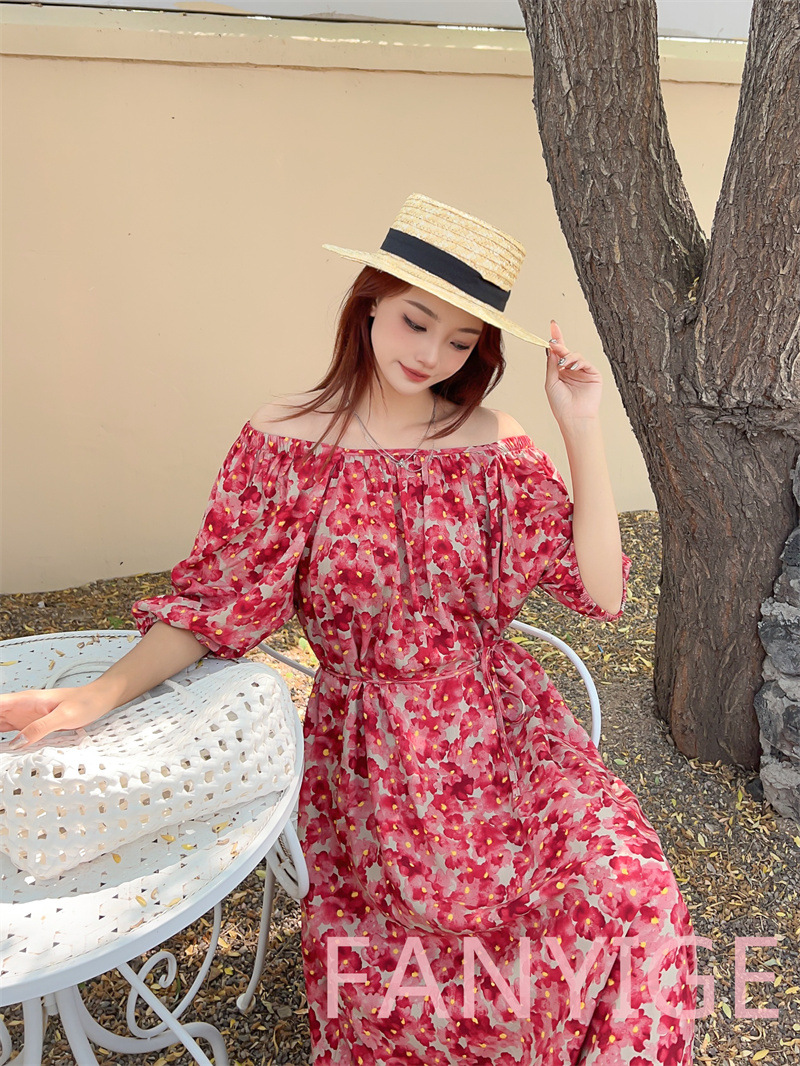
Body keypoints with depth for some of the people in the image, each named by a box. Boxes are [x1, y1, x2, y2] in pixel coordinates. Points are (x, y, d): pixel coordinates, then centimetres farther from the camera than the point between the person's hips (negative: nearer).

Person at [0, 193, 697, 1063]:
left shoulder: (494, 446, -3)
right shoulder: (283, 444, -7)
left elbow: (600, 590, -8)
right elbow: (216, 605, -5)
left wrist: (582, 431, -14)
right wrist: (99, 695, -19)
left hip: (501, 730, 2)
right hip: (367, 749, -1)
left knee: (629, 899, -14)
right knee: (387, 994, -9)